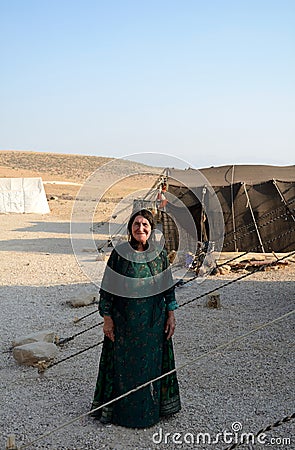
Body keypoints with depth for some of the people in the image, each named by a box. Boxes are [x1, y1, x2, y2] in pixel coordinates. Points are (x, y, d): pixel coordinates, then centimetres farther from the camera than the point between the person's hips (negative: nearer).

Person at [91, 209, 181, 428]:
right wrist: (107, 317, -8)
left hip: (154, 320, 2)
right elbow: (108, 288, -6)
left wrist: (171, 315, 3)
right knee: (124, 364, 7)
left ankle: (152, 408, 29)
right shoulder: (119, 253, -8)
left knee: (152, 363, 12)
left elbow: (168, 287, 6)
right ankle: (122, 411, 23)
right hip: (124, 320, -2)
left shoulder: (160, 254, -2)